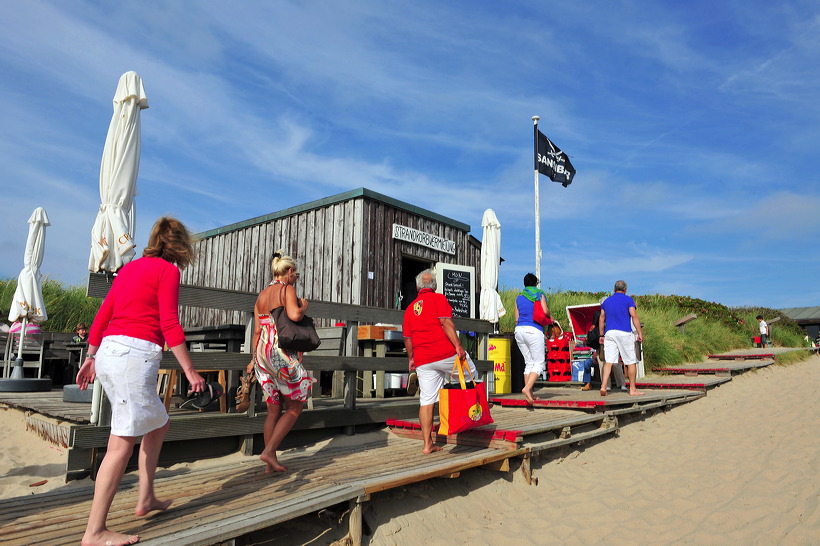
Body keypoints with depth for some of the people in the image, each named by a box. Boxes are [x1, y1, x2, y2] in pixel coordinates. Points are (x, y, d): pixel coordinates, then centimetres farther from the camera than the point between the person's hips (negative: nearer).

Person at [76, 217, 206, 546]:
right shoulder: (168, 270, -4)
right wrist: (190, 371, -10)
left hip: (109, 351, 9)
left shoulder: (130, 267, 18)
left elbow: (102, 315, 17)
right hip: (135, 354, -9)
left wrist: (91, 358, 23)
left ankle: (146, 500, 27)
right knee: (122, 443, -4)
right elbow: (170, 324, -12)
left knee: (159, 423, 19)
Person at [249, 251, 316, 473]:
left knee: (273, 410, 12)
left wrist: (254, 359, 19)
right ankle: (269, 451, -2)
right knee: (295, 407, 5)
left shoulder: (261, 295, 15)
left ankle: (270, 463, 15)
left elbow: (257, 331, 14)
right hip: (283, 353, -7)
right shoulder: (287, 289, -5)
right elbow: (294, 315, -24)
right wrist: (304, 306, -3)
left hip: (263, 353, 8)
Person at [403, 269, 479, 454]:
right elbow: (446, 323, -14)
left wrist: (411, 358, 28)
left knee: (426, 400, 5)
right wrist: (458, 346, -17)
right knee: (472, 378, 20)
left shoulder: (410, 308, 16)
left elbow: (407, 338, 16)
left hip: (423, 361, 5)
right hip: (445, 354, -5)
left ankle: (427, 444, 8)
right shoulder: (438, 299, 0)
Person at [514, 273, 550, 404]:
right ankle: (527, 388, -20)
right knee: (539, 363, -1)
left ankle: (530, 394, 7)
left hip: (519, 329, 5)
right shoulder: (540, 294, 5)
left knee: (529, 363, 11)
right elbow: (545, 311, -8)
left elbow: (516, 319, 15)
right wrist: (549, 319, 12)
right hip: (534, 330, -5)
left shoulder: (519, 297, 17)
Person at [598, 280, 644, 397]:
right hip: (624, 333, -4)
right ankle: (633, 389, 11)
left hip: (609, 333, 4)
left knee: (609, 361, -2)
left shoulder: (606, 301, 16)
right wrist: (640, 333, -5)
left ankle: (603, 386, -15)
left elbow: (601, 319, 15)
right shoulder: (628, 300, 3)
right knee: (631, 361, 6)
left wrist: (601, 335, 20)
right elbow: (634, 316, -6)